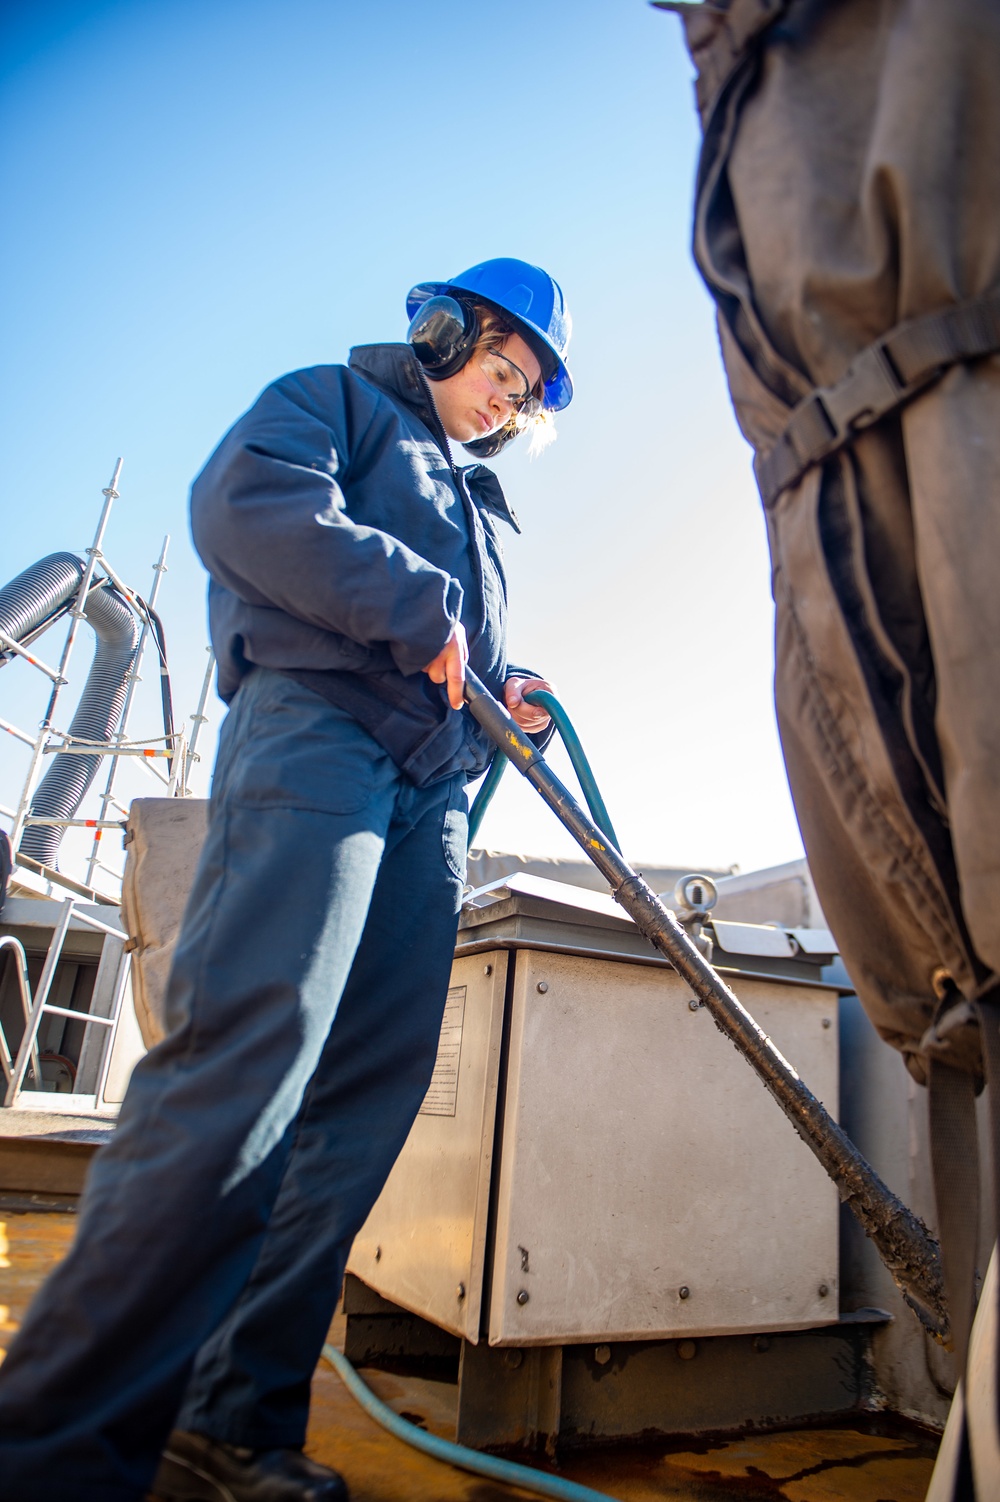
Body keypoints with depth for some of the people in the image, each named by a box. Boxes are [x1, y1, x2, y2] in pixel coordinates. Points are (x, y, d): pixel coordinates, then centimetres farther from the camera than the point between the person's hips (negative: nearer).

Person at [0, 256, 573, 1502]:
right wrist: (412, 604, -8)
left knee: (365, 1099, -3)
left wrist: (505, 693, 11)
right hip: (315, 723, -7)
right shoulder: (334, 398, 17)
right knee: (245, 1057, -22)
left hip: (430, 790, 8)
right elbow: (245, 504, -5)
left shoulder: (476, 509, 37)